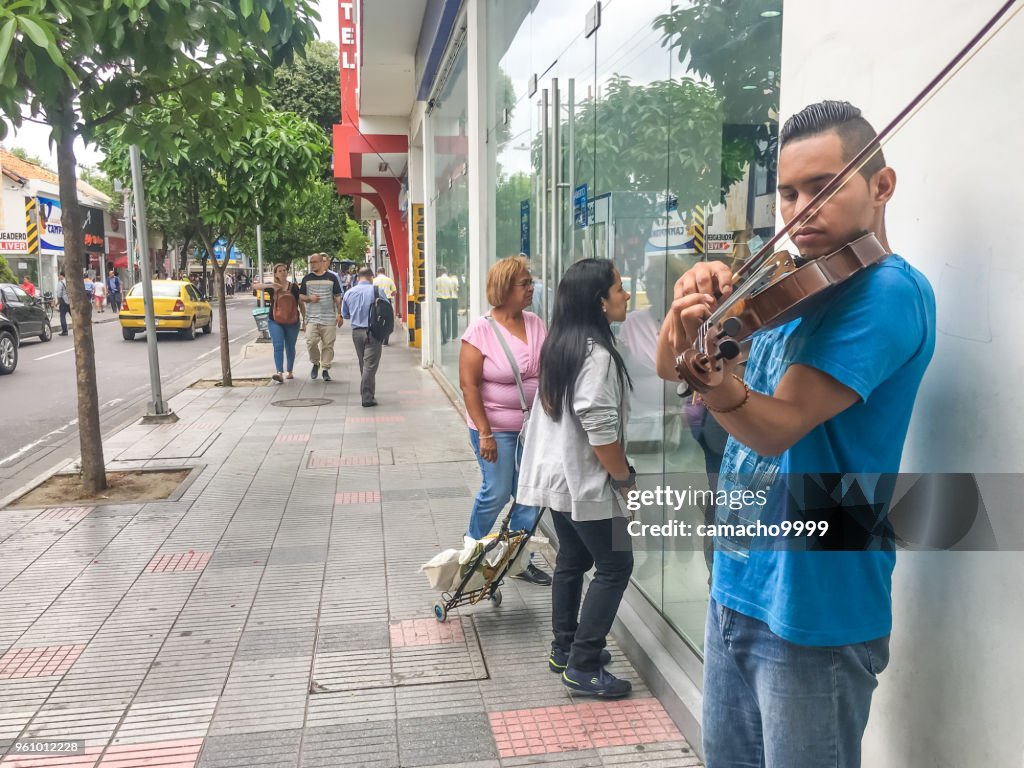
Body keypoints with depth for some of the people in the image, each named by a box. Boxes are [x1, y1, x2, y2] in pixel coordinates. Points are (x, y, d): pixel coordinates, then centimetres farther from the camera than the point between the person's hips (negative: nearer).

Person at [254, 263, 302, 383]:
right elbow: (254, 286, -11)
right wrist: (270, 286, -26)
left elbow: (300, 303, 7)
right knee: (278, 346, -13)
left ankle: (289, 372, 26)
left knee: (290, 347, 11)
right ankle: (279, 373, -21)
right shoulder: (271, 287, 1)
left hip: (292, 322, 1)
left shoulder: (294, 287, 1)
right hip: (275, 322, -1)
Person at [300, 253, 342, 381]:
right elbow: (301, 296, 14)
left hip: (329, 318, 0)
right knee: (311, 342, -13)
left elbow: (337, 297, 8)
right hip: (312, 317, 1)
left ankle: (325, 369, 11)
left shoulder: (331, 278, 5)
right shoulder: (307, 279, 9)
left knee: (328, 345, 0)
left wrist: (339, 314, 2)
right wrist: (309, 298, -8)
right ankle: (315, 363, 12)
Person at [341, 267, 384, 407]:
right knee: (370, 365, -3)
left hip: (356, 332, 5)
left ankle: (366, 394, 27)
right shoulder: (375, 290, -8)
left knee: (363, 364, 17)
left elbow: (345, 314, 14)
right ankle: (367, 398, -6)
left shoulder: (349, 293, 5)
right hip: (372, 332, -5)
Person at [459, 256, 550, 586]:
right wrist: (484, 433, -16)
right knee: (496, 493, 2)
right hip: (496, 428, -5)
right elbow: (469, 385, -13)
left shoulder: (536, 324, 2)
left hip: (534, 425, 5)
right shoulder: (481, 330, -13)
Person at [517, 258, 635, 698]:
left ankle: (565, 649, 31)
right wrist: (624, 476, -12)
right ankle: (583, 667, 5)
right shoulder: (596, 353, -22)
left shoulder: (562, 344, 8)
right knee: (615, 566, 1)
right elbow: (600, 428, -26)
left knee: (572, 560, 19)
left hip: (558, 475, 10)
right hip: (586, 481, -10)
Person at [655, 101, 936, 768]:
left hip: (814, 608, -7)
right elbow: (669, 367, 3)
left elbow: (775, 427, -24)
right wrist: (698, 296, -15)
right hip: (737, 584, 7)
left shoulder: (890, 292, -15)